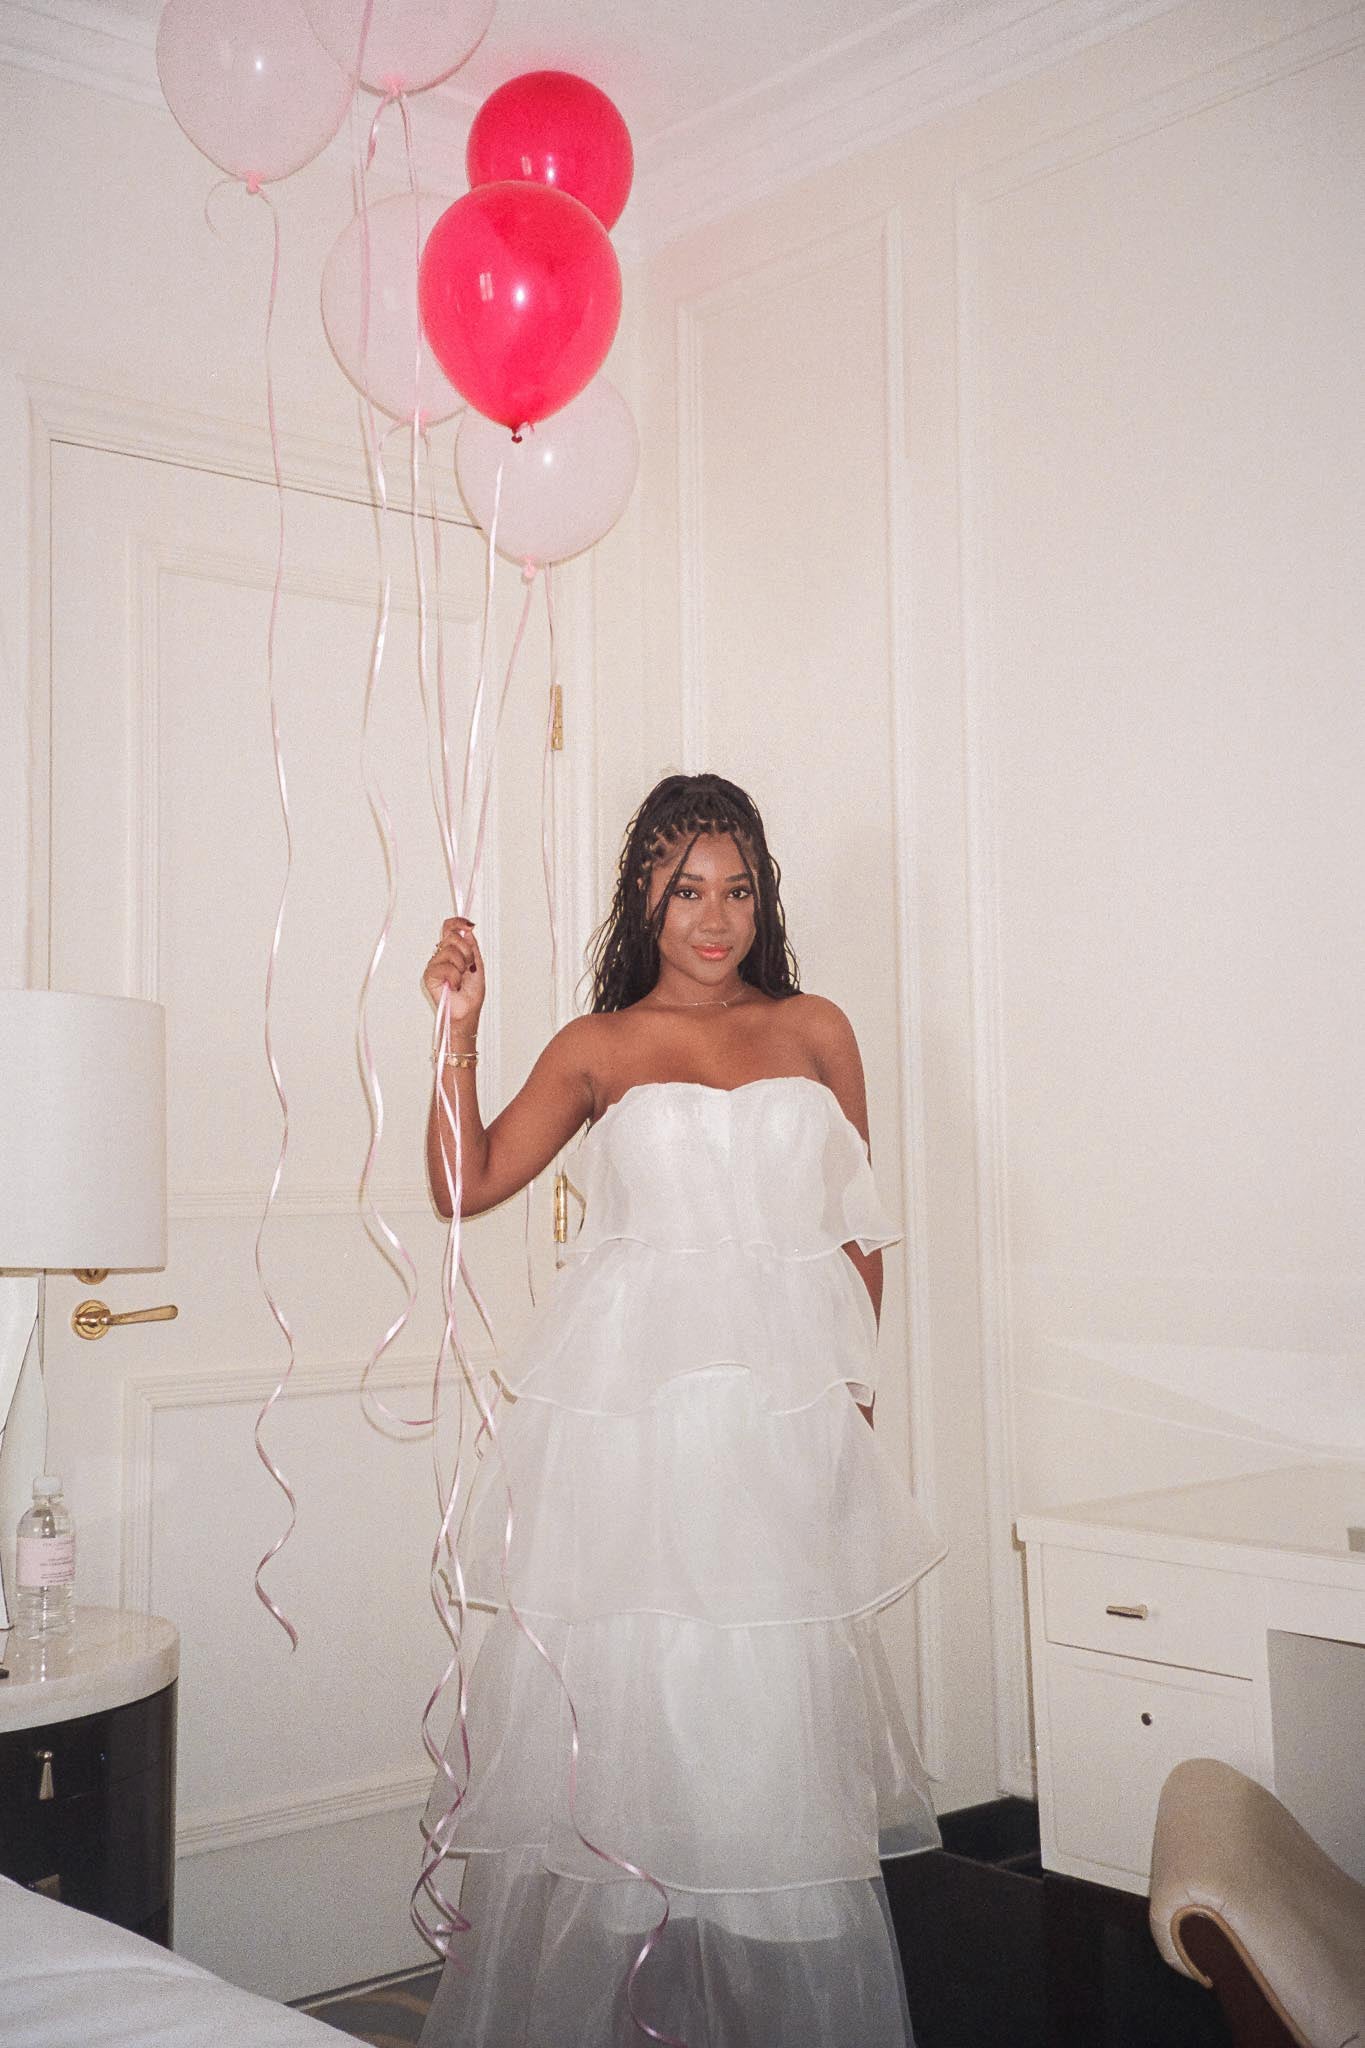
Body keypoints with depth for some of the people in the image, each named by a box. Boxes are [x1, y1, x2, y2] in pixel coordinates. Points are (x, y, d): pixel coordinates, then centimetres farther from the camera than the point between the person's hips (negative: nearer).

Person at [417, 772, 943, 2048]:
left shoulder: (815, 1031, 13)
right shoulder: (598, 1049, 8)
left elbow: (857, 1226, 16)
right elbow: (468, 1182, 1)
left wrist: (846, 1374, 10)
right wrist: (459, 1029, -6)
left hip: (784, 1413, 1)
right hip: (628, 1409, -1)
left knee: (774, 1712, 2)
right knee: (617, 1703, -1)